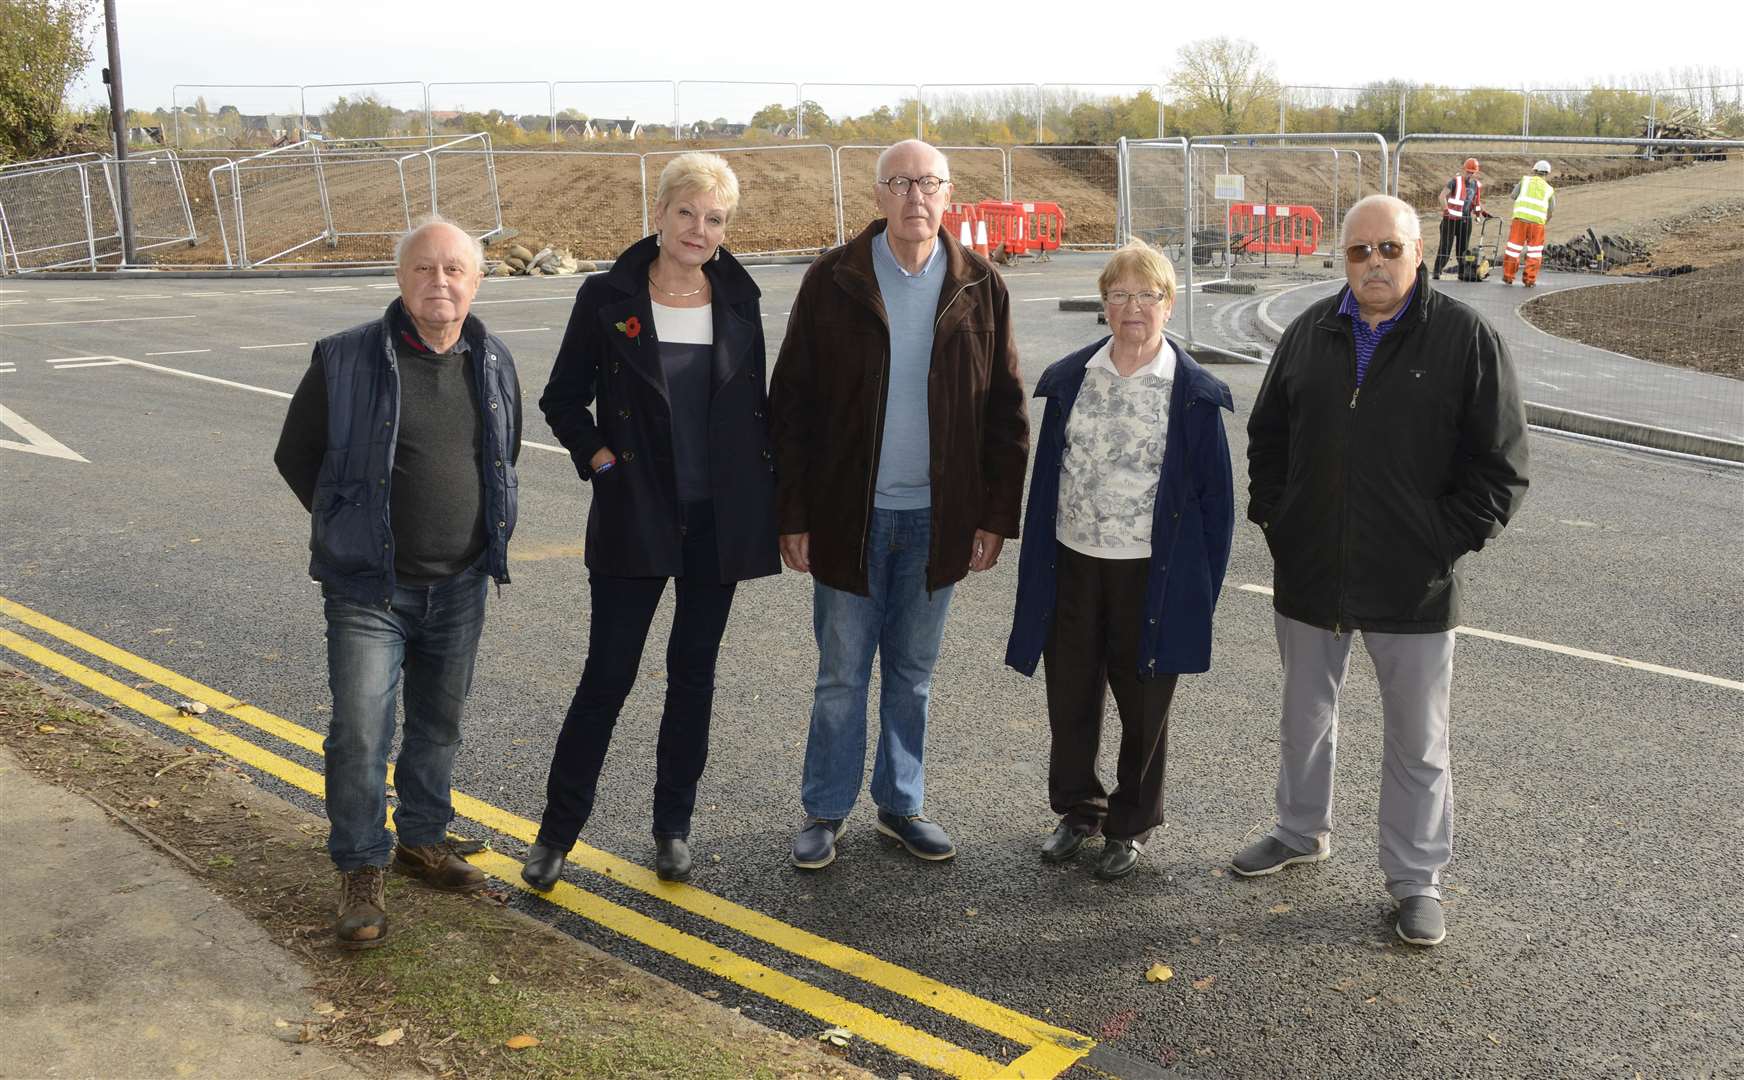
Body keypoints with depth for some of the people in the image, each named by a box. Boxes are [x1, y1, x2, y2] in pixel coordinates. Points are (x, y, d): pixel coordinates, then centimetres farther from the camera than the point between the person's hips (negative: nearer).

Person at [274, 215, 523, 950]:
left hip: (460, 587, 4)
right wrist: (351, 530, 3)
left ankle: (423, 841, 35)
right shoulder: (346, 360, -11)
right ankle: (361, 875, 10)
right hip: (369, 589, -4)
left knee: (439, 724, 16)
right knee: (360, 733, -5)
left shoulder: (494, 364, 2)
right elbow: (296, 456, 1)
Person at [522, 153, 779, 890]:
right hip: (635, 518, -2)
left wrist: (770, 493, 6)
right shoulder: (608, 298, -4)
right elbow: (562, 399, 4)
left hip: (719, 519, 3)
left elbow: (756, 404, 11)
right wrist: (600, 461, -7)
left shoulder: (739, 299, 3)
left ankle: (673, 827, 25)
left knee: (693, 673, 11)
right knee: (608, 676, 0)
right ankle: (557, 830, 16)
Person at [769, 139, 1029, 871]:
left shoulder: (979, 287, 1)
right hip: (849, 512, -2)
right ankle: (825, 812, 21)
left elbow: (1005, 410, 4)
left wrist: (997, 515, -1)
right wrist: (793, 516, -7)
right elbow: (792, 404, -3)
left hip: (937, 517, 2)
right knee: (841, 674, 7)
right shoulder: (832, 282, -4)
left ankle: (901, 805, 28)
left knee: (913, 673, 14)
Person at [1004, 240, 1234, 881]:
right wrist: (1037, 573, 5)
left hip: (1150, 574, -3)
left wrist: (1200, 586, -6)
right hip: (1073, 564, 3)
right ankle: (1078, 809, 34)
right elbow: (1045, 478, 6)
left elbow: (1215, 498, -3)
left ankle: (1130, 825, 29)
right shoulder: (1069, 379, 2)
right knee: (1070, 696, 12)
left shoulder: (1194, 394, -7)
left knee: (1144, 705, 10)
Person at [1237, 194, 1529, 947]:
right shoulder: (1310, 333, 3)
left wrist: (1445, 542, -11)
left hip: (1413, 587, -4)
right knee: (1305, 715, 20)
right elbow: (1266, 435, 14)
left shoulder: (1466, 339, -8)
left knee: (1418, 741, 7)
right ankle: (1302, 831, 41)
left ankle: (1416, 877, 23)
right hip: (1309, 574, 4)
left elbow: (1500, 465, -6)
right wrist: (1272, 517, 4)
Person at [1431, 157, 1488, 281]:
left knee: (1463, 247, 11)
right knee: (1445, 246, -7)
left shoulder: (1477, 185, 11)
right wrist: (1445, 208, -30)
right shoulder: (1456, 181, -7)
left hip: (1466, 220, 5)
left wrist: (1482, 211, 14)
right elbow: (1443, 195, -16)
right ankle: (1436, 271, -6)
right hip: (1451, 218, -5)